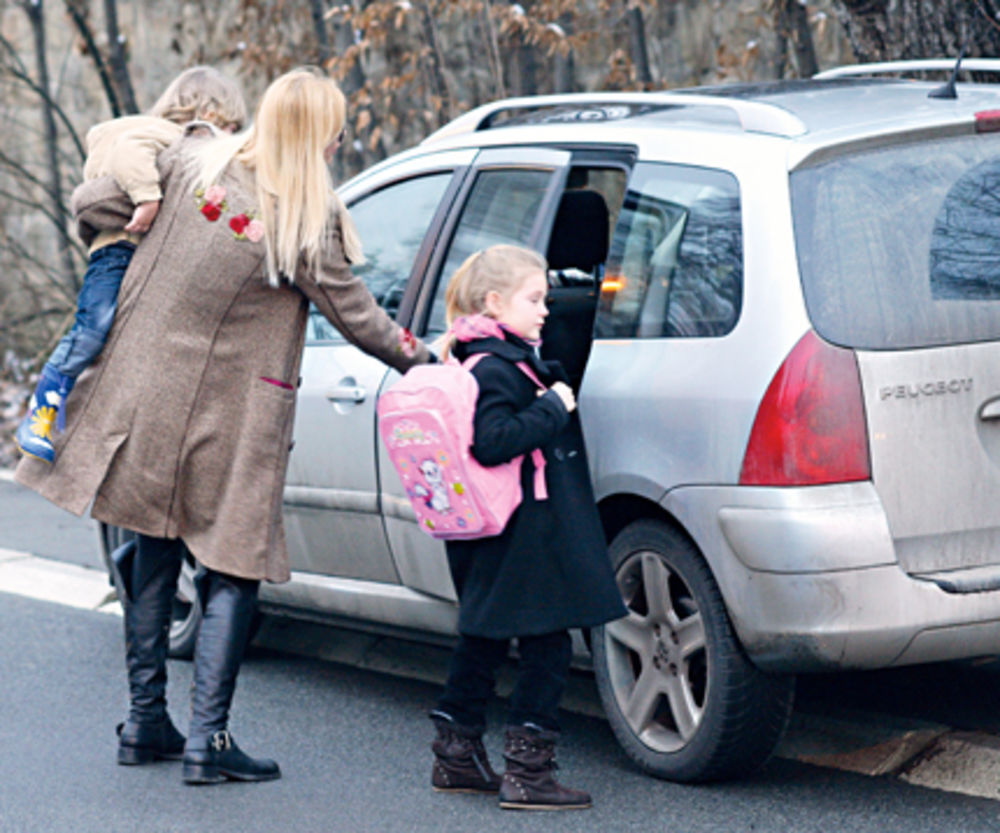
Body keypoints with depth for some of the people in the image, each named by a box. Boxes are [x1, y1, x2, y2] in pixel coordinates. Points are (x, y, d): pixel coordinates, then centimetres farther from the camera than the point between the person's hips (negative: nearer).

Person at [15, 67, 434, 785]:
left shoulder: (191, 164, -4)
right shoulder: (310, 224, -15)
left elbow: (92, 204, 0)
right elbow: (354, 315, -4)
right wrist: (418, 356, 13)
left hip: (146, 394, 5)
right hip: (230, 417, -5)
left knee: (155, 553, 16)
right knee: (232, 566, 5)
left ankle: (146, 723, 23)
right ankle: (208, 738, 0)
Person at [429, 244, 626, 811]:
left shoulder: (507, 361, 14)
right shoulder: (494, 369, -18)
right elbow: (492, 441, -29)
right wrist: (553, 408, -22)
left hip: (495, 543, 11)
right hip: (524, 541, -11)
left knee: (482, 642, 17)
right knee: (547, 648, -6)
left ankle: (457, 757, 26)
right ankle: (527, 771, -5)